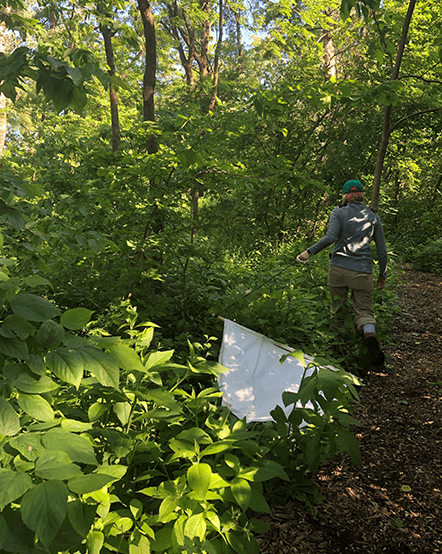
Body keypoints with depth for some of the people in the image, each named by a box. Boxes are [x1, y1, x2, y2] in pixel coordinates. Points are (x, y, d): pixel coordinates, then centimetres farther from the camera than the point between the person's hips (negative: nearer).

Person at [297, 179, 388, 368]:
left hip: (338, 268, 0)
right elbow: (382, 250, 8)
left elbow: (330, 237, -18)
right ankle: (371, 337, -26)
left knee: (337, 310, 16)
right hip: (362, 272, 1)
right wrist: (382, 275, 17)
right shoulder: (373, 217, 7)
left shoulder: (338, 213, 0)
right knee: (364, 311, 3)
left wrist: (310, 252, -12)